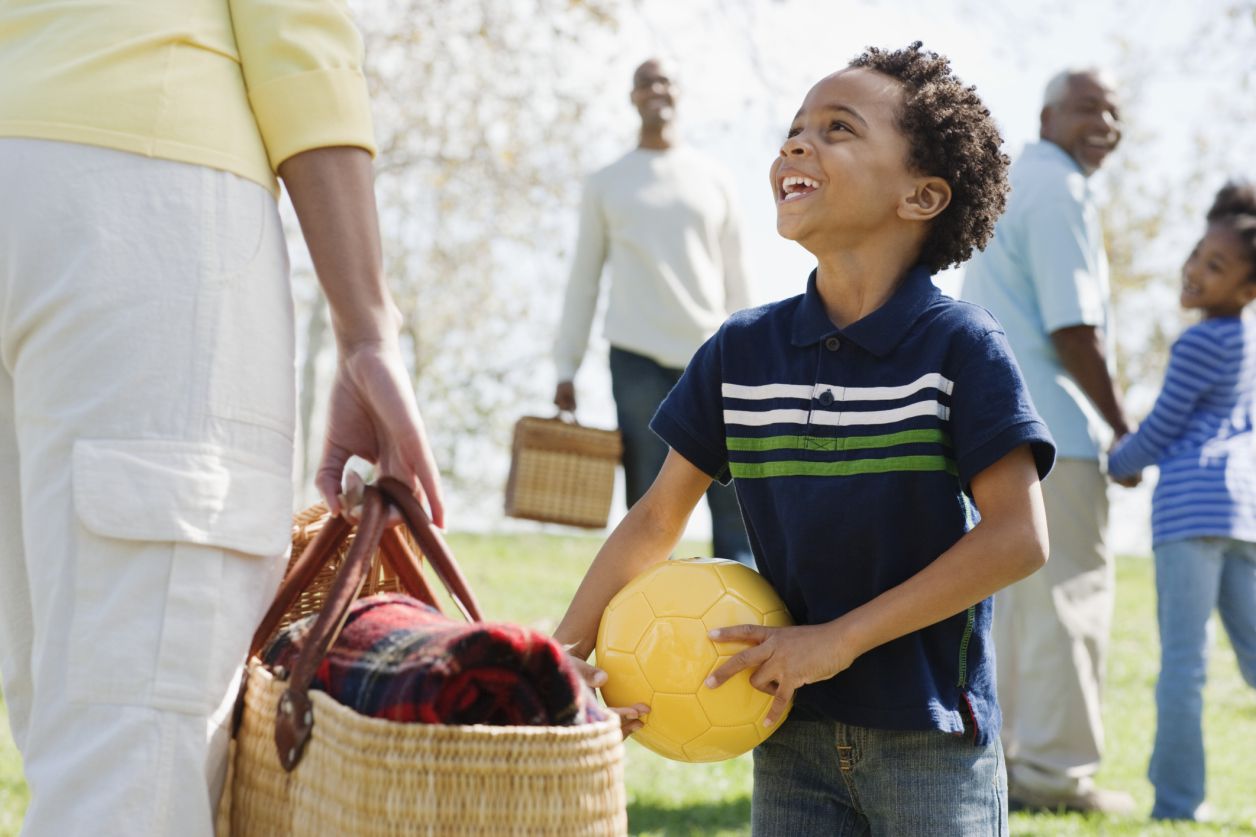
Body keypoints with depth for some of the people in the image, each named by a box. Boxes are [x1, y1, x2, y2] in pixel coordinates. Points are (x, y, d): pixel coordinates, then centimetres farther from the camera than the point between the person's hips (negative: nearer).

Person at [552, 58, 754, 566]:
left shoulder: (713, 179, 13)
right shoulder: (605, 184, 11)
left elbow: (735, 277, 13)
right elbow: (583, 279, 10)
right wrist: (565, 367, 4)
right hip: (638, 357, -1)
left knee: (737, 503, -7)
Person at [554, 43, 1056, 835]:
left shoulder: (959, 345, -11)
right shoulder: (742, 351, 2)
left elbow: (1018, 538, -17)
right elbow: (657, 517, 9)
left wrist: (840, 638, -18)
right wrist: (566, 652, -2)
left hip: (933, 740, -4)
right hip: (793, 734, 4)